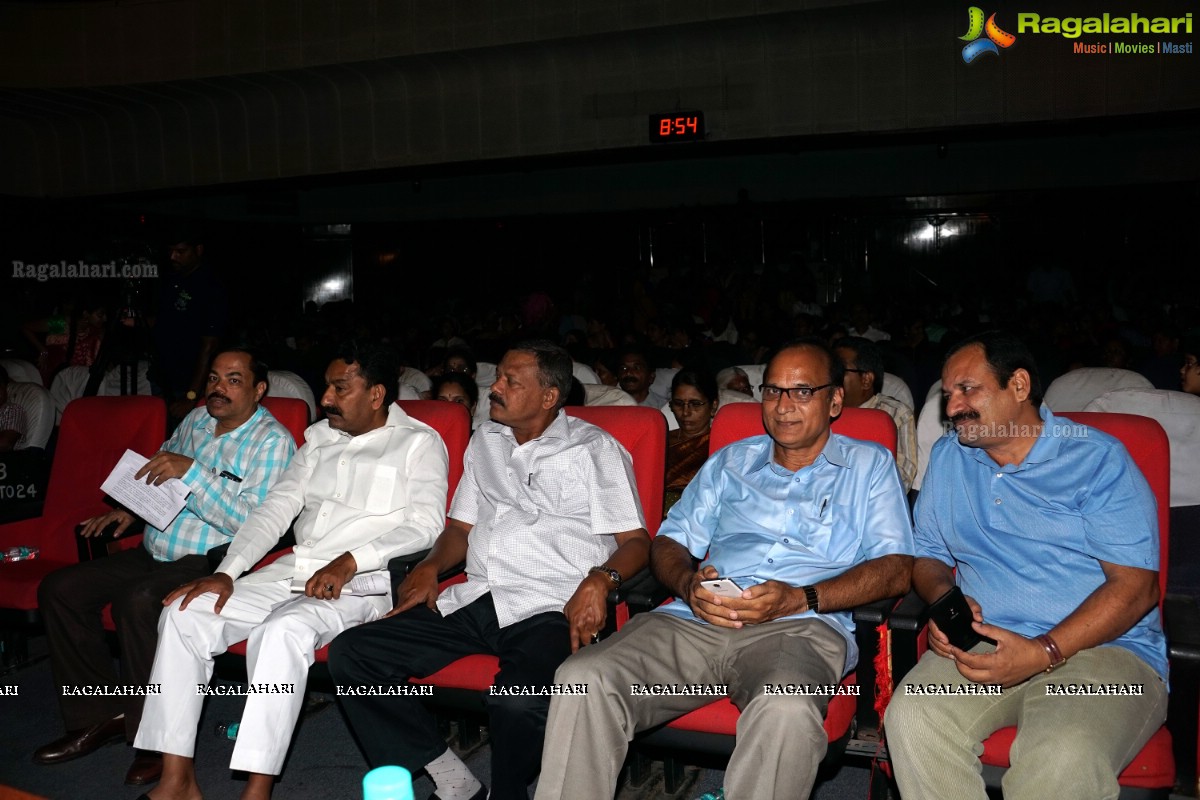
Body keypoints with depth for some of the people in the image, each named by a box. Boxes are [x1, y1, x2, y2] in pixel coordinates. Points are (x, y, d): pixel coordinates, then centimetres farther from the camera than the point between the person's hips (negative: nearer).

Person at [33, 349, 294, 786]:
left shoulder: (272, 441, -12)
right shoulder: (196, 420, 11)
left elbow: (251, 525, -21)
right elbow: (160, 470, 31)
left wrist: (191, 471, -24)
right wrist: (130, 507, 13)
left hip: (209, 562, -8)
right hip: (153, 553, 8)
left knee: (138, 601, -33)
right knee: (58, 589, -1)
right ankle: (103, 715, 7)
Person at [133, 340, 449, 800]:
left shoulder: (419, 443, -1)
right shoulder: (319, 438, 18)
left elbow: (425, 525, -13)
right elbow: (275, 510, 12)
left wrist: (349, 561, -25)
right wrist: (226, 573, -1)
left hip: (360, 584, -7)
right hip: (292, 571, 7)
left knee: (285, 630, -36)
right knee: (183, 614, -9)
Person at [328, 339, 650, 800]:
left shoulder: (595, 449, 4)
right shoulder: (485, 441, 21)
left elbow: (635, 541, -1)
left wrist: (599, 579, -21)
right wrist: (430, 566, 5)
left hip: (550, 607, -6)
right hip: (474, 601, 6)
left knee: (519, 703, -36)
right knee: (350, 654, -10)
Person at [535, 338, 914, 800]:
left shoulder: (869, 465, 17)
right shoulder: (729, 462, 27)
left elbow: (896, 569, 4)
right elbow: (669, 542, 22)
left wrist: (802, 598, -11)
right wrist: (689, 584, -3)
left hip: (801, 626, -3)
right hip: (696, 621, 3)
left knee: (786, 709, -40)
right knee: (582, 678, -24)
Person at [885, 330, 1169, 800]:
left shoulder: (1099, 459, -1)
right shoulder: (947, 458, 15)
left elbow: (1136, 585, -8)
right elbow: (928, 555, 21)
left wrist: (1043, 652, -19)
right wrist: (943, 597, -4)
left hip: (1103, 648, -4)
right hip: (983, 643, 4)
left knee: (1063, 757, -36)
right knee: (910, 717, -27)